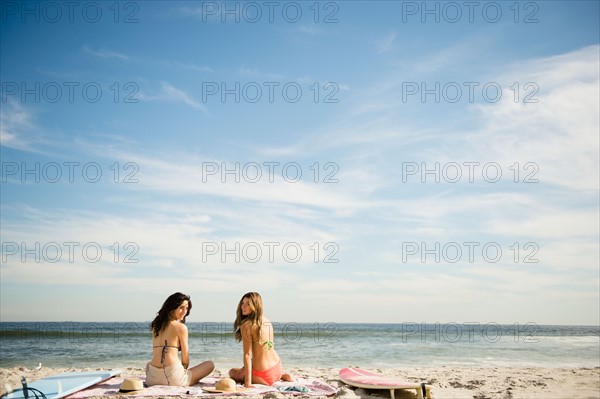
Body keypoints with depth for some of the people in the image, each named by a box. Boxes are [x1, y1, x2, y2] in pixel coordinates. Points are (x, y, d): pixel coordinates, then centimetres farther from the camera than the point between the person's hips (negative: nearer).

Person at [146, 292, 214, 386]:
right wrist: (184, 368, 19)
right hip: (173, 377, -5)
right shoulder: (181, 327, -3)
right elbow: (185, 360, -1)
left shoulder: (156, 325, 15)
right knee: (210, 365, 10)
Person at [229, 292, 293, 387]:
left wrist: (248, 382, -20)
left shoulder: (247, 325, -18)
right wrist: (245, 368, 14)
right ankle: (282, 376, 19)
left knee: (232, 372, 21)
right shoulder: (267, 321, 5)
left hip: (264, 375, -7)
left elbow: (247, 354, -20)